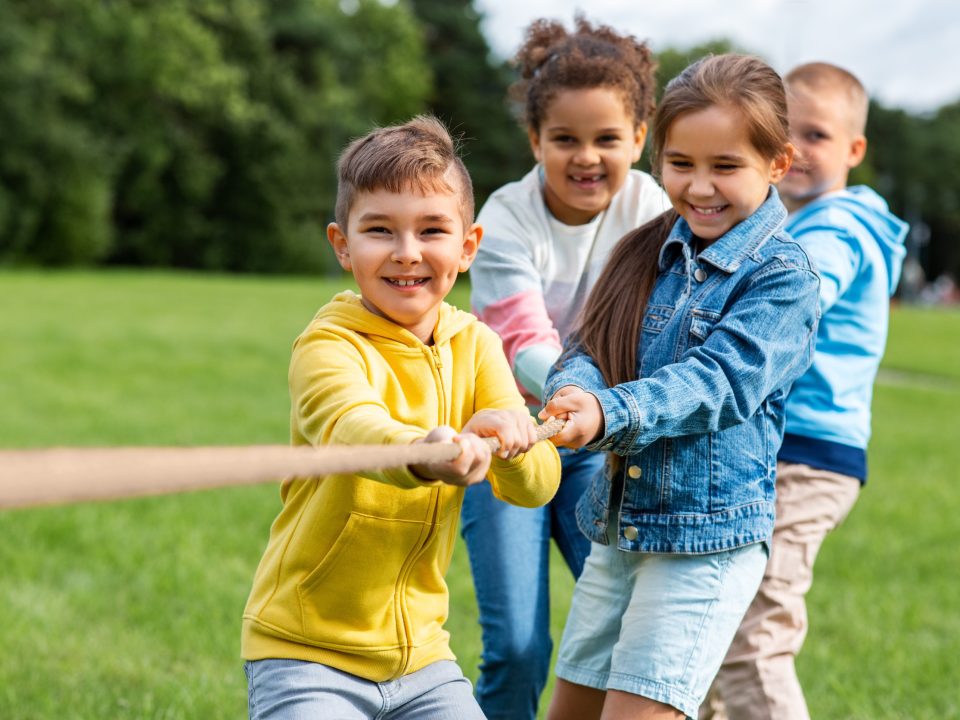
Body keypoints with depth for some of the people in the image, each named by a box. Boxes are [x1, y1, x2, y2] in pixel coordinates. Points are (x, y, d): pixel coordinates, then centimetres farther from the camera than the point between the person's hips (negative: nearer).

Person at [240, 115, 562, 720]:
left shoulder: (474, 346, 2)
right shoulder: (328, 346, -14)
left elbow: (537, 485, -6)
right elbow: (350, 425, -37)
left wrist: (510, 439, -29)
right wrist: (424, 453, -58)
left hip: (421, 652, 5)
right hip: (307, 652, -5)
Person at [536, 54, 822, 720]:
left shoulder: (782, 276, -10)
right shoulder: (650, 253, 8)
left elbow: (720, 378, -22)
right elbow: (590, 351, 1)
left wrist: (611, 412, -38)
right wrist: (572, 395, -24)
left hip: (708, 539, -6)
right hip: (616, 526, 7)